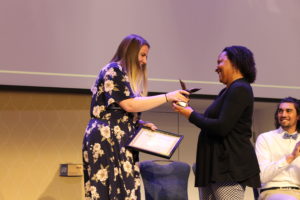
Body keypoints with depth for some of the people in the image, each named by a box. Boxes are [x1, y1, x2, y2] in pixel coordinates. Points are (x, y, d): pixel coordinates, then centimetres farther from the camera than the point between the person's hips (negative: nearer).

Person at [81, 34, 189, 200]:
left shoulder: (124, 74, 22)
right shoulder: (114, 70, -6)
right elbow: (129, 104, -16)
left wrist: (141, 124, 6)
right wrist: (167, 97, -14)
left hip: (117, 141, 9)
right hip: (106, 139, -9)